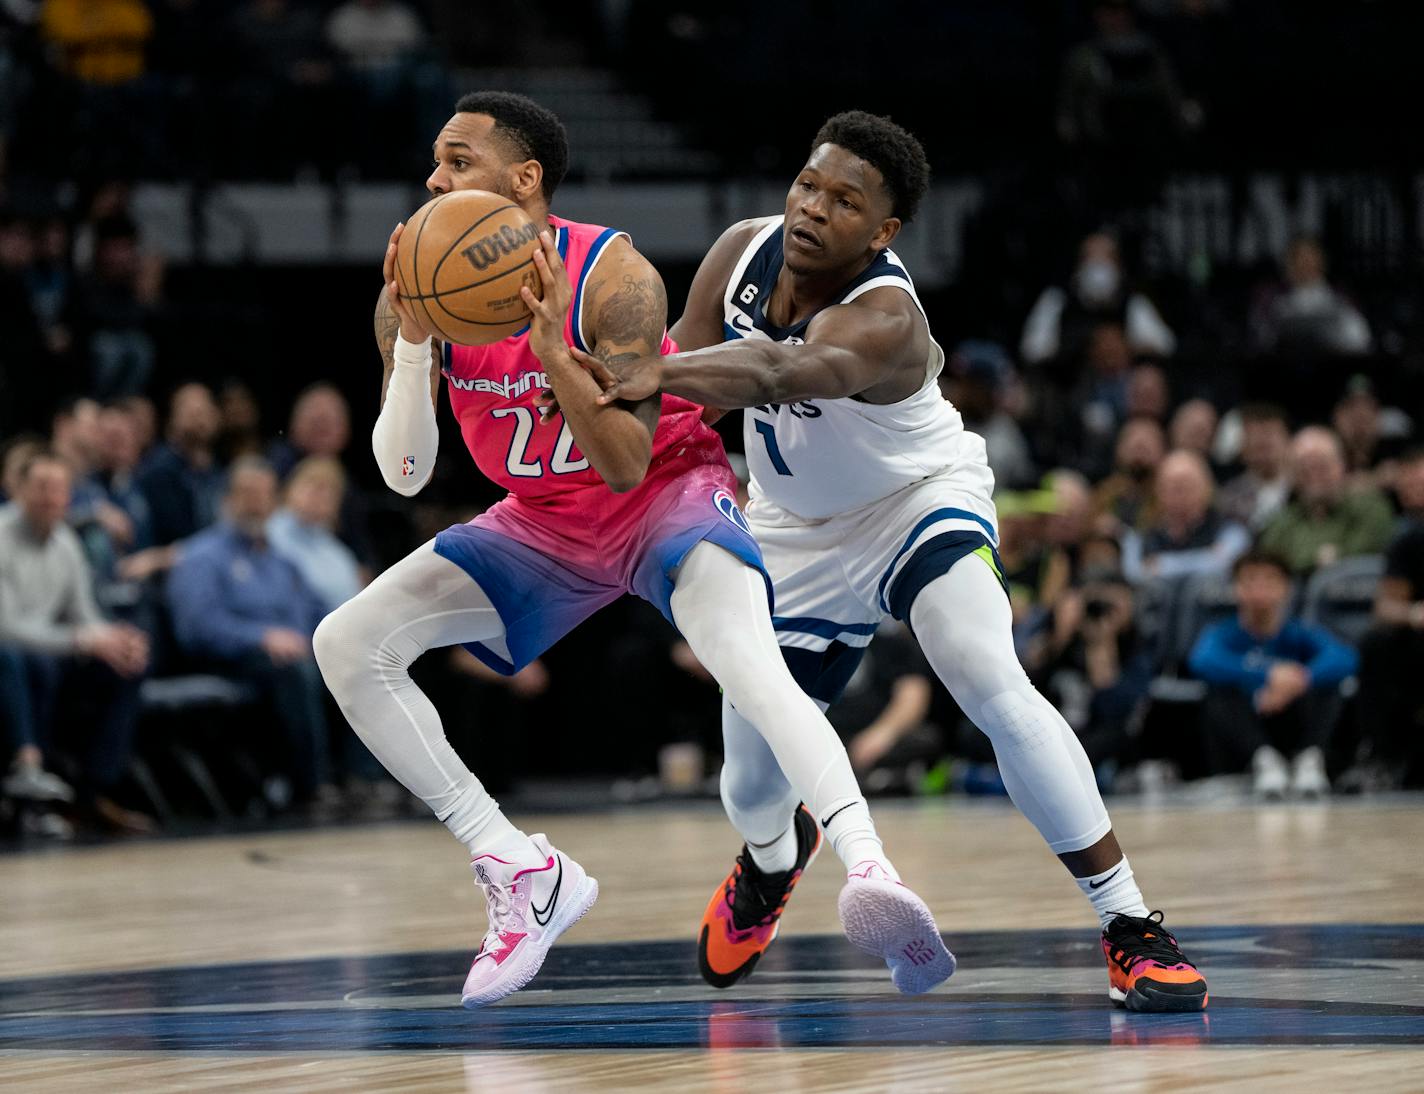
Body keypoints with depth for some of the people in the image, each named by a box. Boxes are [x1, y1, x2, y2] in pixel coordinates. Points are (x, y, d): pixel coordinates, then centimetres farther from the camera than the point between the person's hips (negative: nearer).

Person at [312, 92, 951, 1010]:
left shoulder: (614, 279, -25)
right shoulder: (420, 290, -12)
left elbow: (628, 467, -29)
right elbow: (404, 475, -18)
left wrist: (552, 352, -43)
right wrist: (413, 338, -31)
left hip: (668, 492, -6)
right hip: (543, 523, 6)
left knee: (746, 657, -36)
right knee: (347, 646, -8)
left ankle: (869, 870, -51)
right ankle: (523, 875, -6)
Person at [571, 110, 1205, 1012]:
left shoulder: (884, 319, -38)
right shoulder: (744, 252, -18)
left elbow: (775, 375, -58)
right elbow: (693, 373, -9)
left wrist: (655, 376, -74)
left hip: (922, 499, -5)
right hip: (798, 529, 6)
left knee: (993, 687, -32)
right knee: (753, 780, 9)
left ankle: (1132, 930, -23)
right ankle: (769, 862, 50)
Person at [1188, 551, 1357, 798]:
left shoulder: (1301, 635, 3)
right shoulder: (1223, 635, 1)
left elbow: (1345, 659, -19)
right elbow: (1202, 662, -25)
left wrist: (1299, 681, -40)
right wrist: (1268, 676, -38)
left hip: (1291, 736, 1)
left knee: (1325, 689, -20)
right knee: (1222, 693, -27)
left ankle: (1310, 758, -42)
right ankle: (1264, 759, -47)